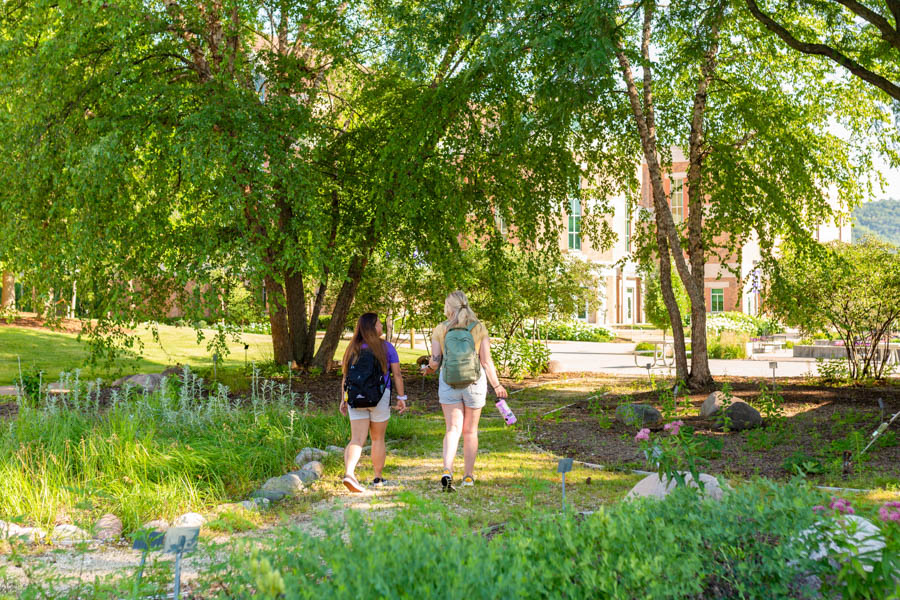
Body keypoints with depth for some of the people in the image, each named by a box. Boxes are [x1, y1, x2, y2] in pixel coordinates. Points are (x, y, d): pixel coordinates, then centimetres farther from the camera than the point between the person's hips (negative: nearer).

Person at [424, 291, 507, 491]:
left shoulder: (440, 330, -3)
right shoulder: (480, 328, -2)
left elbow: (435, 360, -5)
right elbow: (486, 361, -4)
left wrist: (430, 368, 18)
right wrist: (496, 386, 5)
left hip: (449, 382, 0)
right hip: (474, 382, 0)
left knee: (453, 429, 0)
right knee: (470, 431, 12)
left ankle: (447, 470, -20)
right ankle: (468, 476, 20)